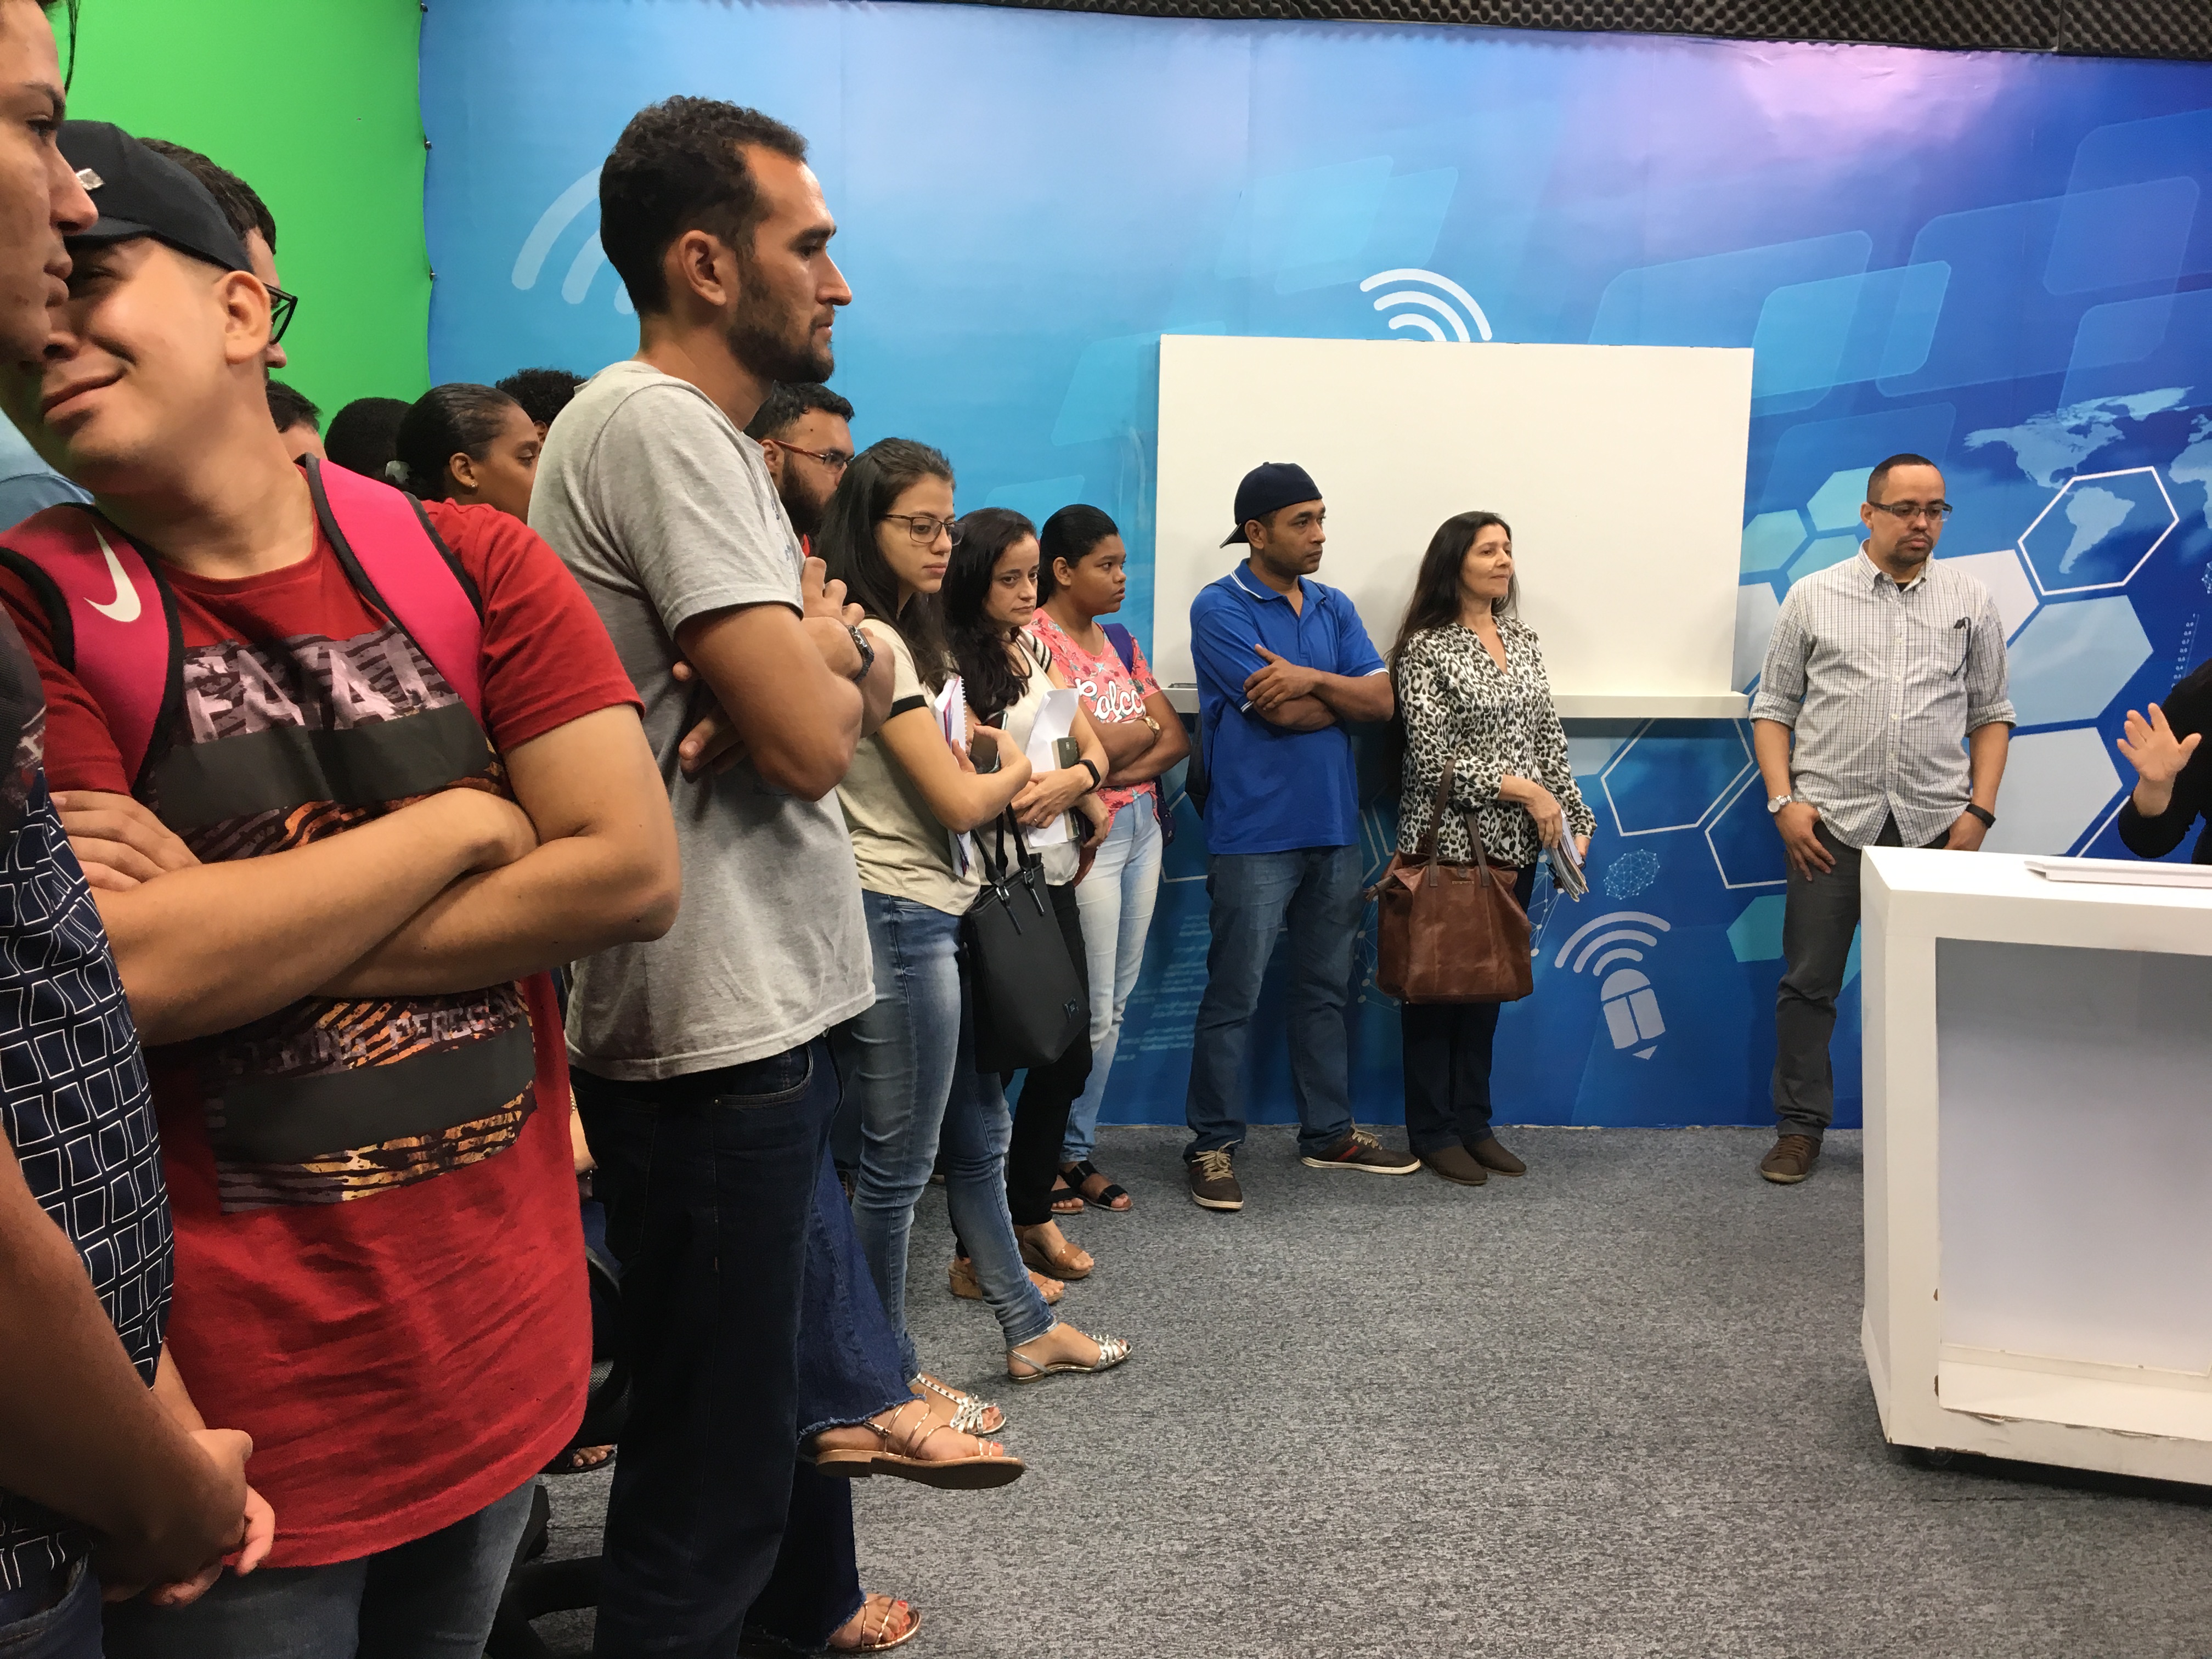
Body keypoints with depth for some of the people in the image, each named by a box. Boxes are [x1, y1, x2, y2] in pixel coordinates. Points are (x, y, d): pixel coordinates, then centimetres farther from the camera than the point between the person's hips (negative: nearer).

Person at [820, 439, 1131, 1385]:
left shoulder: (906, 635, 16)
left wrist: (988, 763, -4)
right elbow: (956, 802, -17)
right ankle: (887, 1376, 16)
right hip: (897, 922, -11)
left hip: (936, 914, 11)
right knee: (899, 1164, 1)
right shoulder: (873, 644, -15)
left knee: (978, 1134, 19)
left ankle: (1030, 1331, 32)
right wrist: (1014, 772, 3)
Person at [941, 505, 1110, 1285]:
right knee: (988, 1067, 0)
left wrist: (1076, 779, -13)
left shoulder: (1036, 648, 12)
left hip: (1052, 877, 8)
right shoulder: (953, 664, -11)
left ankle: (1033, 1217, 30)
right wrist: (1077, 792, -8)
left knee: (1068, 1055, 13)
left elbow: (1093, 749, 9)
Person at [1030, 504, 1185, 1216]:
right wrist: (1141, 730, -2)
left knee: (1114, 1007, 9)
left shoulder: (1119, 641, 15)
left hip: (1142, 824, 7)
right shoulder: (1033, 637, -8)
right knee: (1089, 1011, -4)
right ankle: (1049, 1153, 12)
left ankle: (1078, 1149, 19)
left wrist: (1119, 766, -11)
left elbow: (1176, 738, 6)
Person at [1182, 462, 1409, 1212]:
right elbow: (1281, 712, -17)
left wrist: (1310, 678, -16)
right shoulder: (1221, 608, -8)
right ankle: (1213, 1145, 9)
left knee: (1325, 989, 15)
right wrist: (1343, 696, -1)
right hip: (1255, 834, -6)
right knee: (1233, 997, -1)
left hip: (1334, 829, 7)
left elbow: (1382, 699, 0)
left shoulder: (1334, 608, 12)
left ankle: (1328, 1131, 27)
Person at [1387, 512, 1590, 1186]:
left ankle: (1473, 1122, 25)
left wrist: (1574, 817, 4)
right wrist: (1523, 789, -17)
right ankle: (1433, 1131, 16)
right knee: (1437, 985, 4)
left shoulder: (1521, 639, 10)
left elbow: (1549, 737, 12)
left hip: (1516, 846, 6)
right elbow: (1434, 759, -16)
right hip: (1449, 843, -6)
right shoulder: (1425, 649, -10)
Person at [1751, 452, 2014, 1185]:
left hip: (1935, 824, 1)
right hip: (1831, 822, -1)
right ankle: (1800, 1129, 14)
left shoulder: (1972, 602, 9)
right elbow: (1773, 707, 5)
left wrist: (1980, 809, 0)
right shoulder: (1815, 596, 6)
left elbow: (1990, 714, 10)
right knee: (1809, 983, 3)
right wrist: (1783, 801, -5)